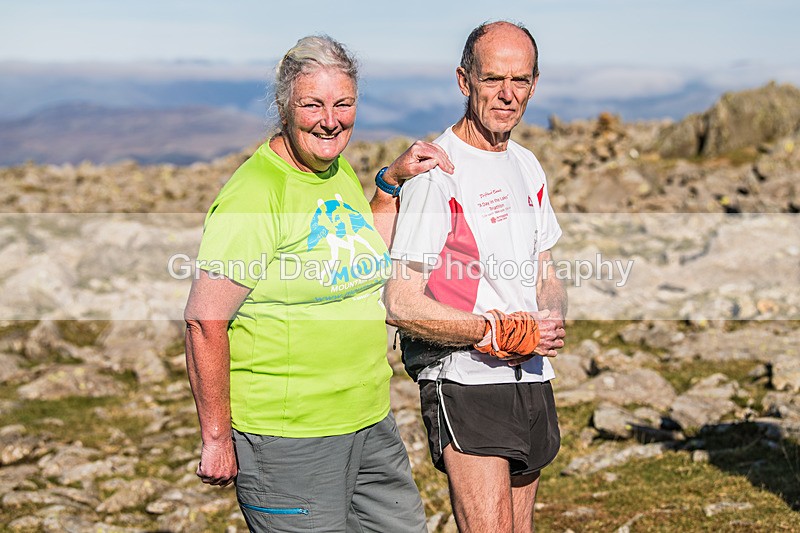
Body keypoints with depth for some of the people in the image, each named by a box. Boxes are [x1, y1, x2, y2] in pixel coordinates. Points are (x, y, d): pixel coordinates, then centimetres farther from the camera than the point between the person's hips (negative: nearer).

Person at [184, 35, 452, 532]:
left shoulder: (341, 172, 8)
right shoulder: (252, 195, -17)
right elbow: (205, 322, -17)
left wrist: (392, 183, 11)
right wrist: (217, 438, -15)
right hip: (287, 437, -8)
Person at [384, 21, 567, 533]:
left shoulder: (527, 165, 13)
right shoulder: (436, 171, -12)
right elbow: (402, 304, -17)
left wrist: (552, 322, -3)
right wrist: (503, 335, -16)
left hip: (532, 379, 8)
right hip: (466, 383, -8)